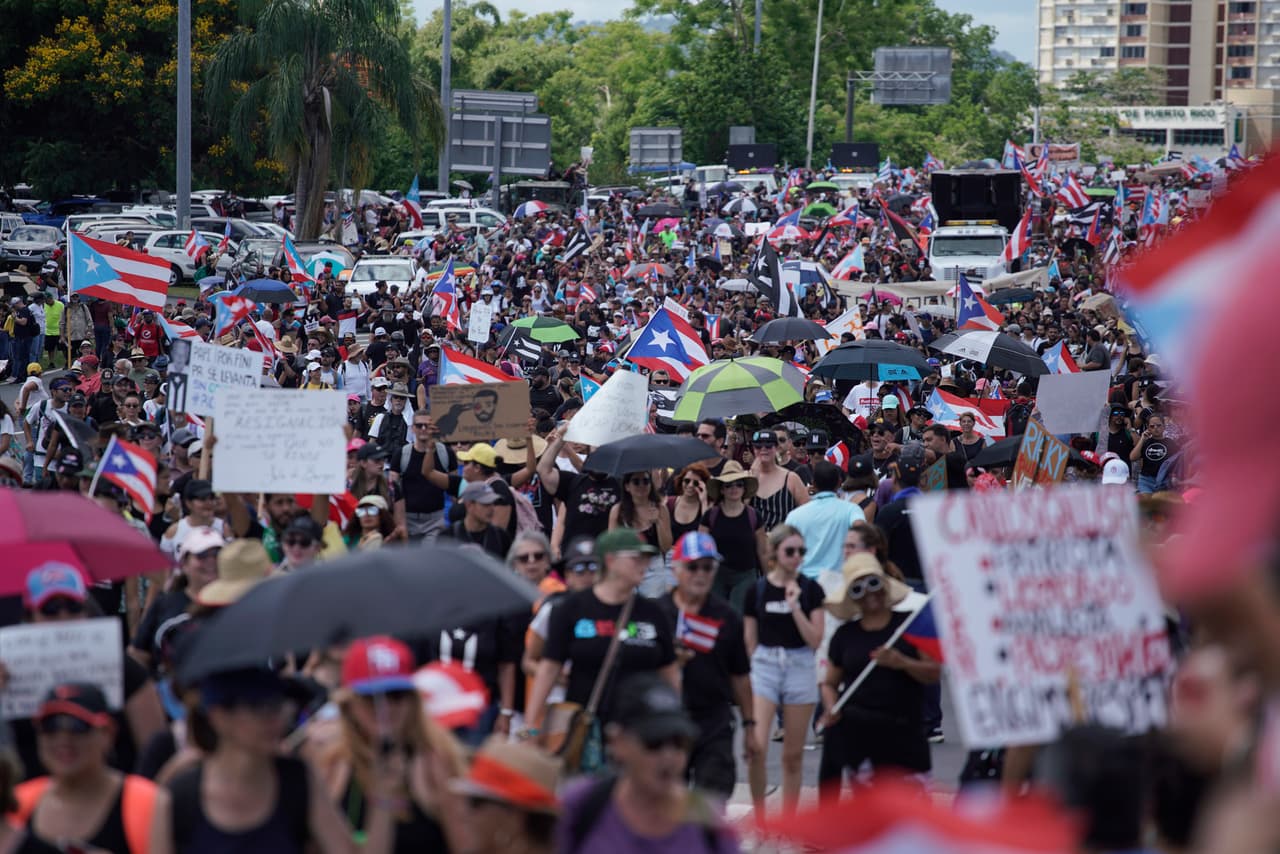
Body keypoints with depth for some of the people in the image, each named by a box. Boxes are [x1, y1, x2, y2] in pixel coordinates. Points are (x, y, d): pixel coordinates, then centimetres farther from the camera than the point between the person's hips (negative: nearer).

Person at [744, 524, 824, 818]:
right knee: (757, 746, -15)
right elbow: (749, 641, 8)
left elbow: (815, 640, -5)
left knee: (793, 753, 7)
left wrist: (795, 607, -16)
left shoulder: (810, 589, 0)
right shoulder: (757, 590, 1)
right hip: (764, 665, -1)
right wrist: (744, 677, 8)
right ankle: (759, 819, -2)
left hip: (800, 667, 1)